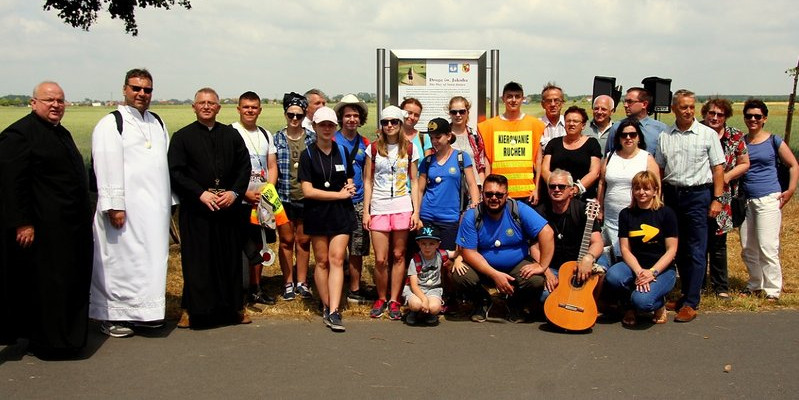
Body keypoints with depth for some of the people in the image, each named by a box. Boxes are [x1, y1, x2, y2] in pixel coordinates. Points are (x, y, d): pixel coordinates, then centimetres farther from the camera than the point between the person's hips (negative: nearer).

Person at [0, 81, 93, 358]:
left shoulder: (62, 133, 16)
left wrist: (84, 214, 20)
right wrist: (22, 223, -21)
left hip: (71, 227, 9)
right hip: (43, 228, -9)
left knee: (72, 282, 15)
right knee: (45, 284, 0)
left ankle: (68, 336, 27)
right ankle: (49, 343, 12)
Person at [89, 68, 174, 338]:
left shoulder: (156, 123, 16)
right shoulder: (111, 124, -5)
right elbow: (107, 168, -12)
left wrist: (168, 202, 13)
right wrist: (114, 206, -18)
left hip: (154, 209, 7)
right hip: (126, 209, -6)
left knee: (152, 260, 10)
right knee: (121, 259, -1)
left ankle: (144, 312, 22)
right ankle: (111, 315, 11)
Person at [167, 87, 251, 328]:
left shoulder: (231, 135, 11)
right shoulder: (182, 137, 3)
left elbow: (244, 166, 9)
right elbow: (176, 172, -3)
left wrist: (234, 192, -6)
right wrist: (200, 193, -14)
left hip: (228, 207, 2)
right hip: (195, 209, -2)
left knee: (230, 258, 6)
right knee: (196, 260, 0)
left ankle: (233, 306, 17)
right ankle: (192, 310, 9)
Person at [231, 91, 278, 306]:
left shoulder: (266, 135, 14)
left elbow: (272, 167, 12)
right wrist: (246, 193, -16)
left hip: (263, 200, 6)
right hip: (240, 201, -6)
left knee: (259, 244, 11)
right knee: (248, 247, -6)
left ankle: (256, 289, 21)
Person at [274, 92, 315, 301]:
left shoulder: (312, 138, 1)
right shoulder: (276, 139, 1)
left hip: (306, 197, 1)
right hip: (284, 197, 0)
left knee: (304, 241, 10)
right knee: (286, 240, 7)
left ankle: (302, 282, 21)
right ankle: (288, 283, 18)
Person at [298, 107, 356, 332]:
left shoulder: (342, 152, 9)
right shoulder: (308, 155, -1)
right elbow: (307, 191, -8)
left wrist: (349, 188, -4)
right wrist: (339, 194, -9)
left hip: (341, 213, 1)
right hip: (318, 213, -1)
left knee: (337, 259, -8)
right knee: (322, 261, 5)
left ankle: (334, 312, -13)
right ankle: (326, 307, 17)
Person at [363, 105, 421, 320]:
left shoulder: (409, 149, 5)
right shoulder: (374, 148, 5)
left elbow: (414, 182, 7)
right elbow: (368, 181, 6)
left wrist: (416, 211, 0)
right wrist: (366, 211, 1)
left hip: (402, 208, 0)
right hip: (379, 208, 0)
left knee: (398, 256, 4)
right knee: (380, 260, -3)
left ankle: (394, 301, 14)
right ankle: (381, 299, 16)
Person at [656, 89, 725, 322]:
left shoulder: (707, 134, 0)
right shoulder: (664, 137, 9)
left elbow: (718, 168, -1)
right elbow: (659, 170, 13)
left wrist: (717, 199, -8)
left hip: (698, 194, -4)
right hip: (671, 195, 4)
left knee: (696, 252, -4)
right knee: (678, 248, 11)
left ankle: (691, 303, -2)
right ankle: (685, 293, 23)